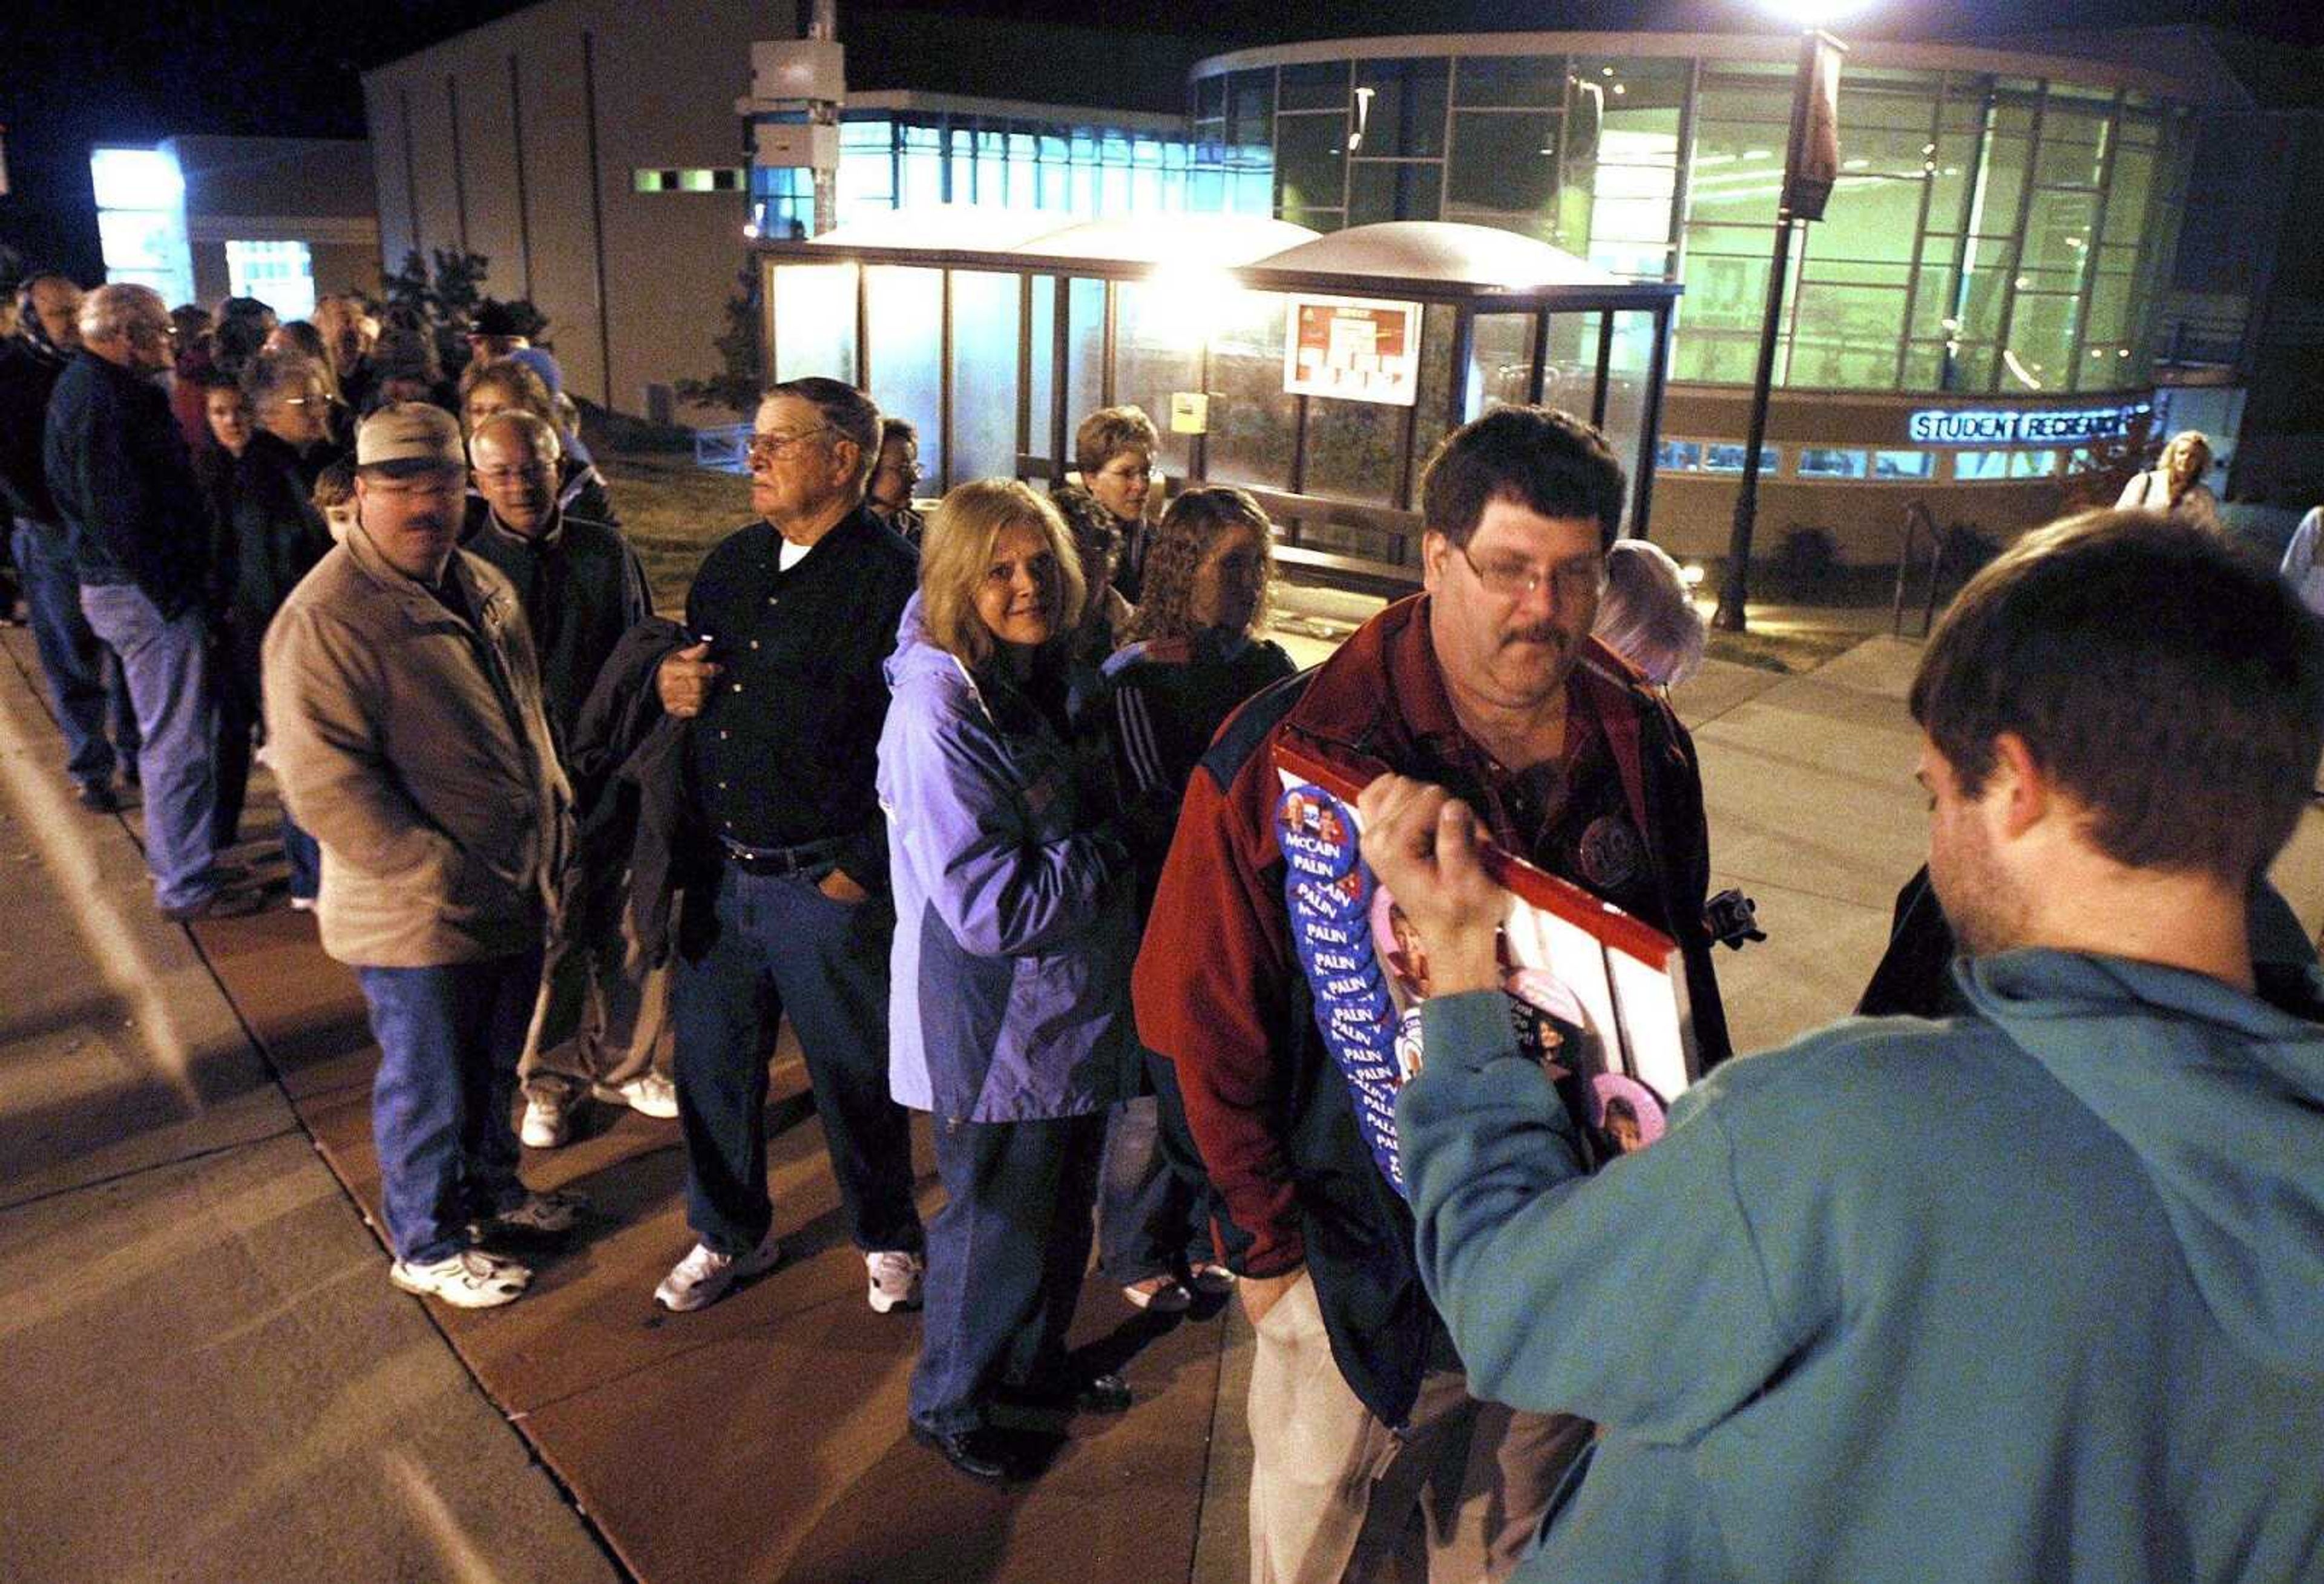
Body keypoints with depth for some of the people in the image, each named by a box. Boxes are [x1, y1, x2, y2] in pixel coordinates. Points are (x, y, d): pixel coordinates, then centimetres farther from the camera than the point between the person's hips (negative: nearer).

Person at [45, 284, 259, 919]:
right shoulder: (102, 398, -18)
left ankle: (175, 855, 35)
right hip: (146, 593, -11)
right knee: (179, 741, -3)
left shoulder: (88, 385, 15)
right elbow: (119, 513, -22)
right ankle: (187, 884, 7)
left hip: (123, 585, 11)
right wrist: (172, 594, -18)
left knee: (170, 733, 22)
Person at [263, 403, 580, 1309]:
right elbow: (322, 783, -25)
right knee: (428, 1088, 11)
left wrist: (553, 812, 10)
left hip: (514, 894, 8)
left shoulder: (480, 584, 7)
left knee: (493, 1069, 25)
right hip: (420, 920, -8)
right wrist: (441, 875, -25)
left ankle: (490, 1191, 46)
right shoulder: (326, 619, -21)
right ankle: (427, 1246, 31)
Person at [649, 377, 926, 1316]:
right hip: (721, 874, 6)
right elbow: (688, 675, 23)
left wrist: (862, 871, -15)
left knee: (854, 1074, 10)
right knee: (712, 1056, 16)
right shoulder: (732, 562, 9)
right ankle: (729, 1235, 39)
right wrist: (668, 685, -1)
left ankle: (888, 1239, 34)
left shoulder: (891, 583, -14)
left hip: (827, 884, -6)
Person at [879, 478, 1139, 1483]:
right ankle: (947, 1402, 34)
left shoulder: (1039, 683, 3)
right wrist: (1110, 866, -17)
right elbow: (987, 907, -28)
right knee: (995, 1224, 10)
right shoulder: (939, 715, -24)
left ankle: (1035, 1362, 45)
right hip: (994, 1031, -8)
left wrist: (1097, 863, -2)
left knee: (1062, 1209, 22)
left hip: (1067, 1014, 8)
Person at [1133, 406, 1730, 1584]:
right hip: (1368, 1255, -4)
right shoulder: (1293, 749, -18)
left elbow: (1680, 973, 9)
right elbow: (1208, 1021, -13)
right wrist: (1265, 1245, -9)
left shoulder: (1645, 746, -3)